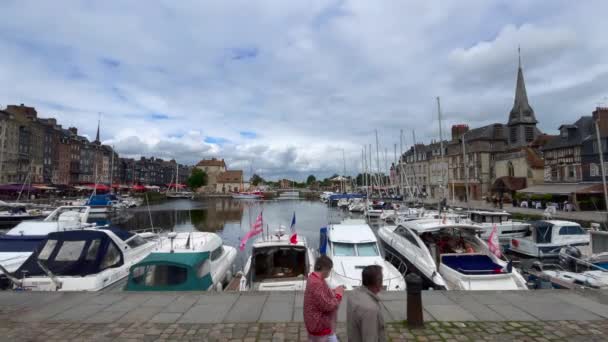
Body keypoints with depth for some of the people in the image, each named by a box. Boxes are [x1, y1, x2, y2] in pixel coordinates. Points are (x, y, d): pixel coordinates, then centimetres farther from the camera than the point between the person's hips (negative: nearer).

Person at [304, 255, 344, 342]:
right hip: (321, 326, -10)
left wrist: (334, 292, 1)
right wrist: (338, 295, -14)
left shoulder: (313, 278, 2)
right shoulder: (317, 283, -30)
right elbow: (327, 306, -27)